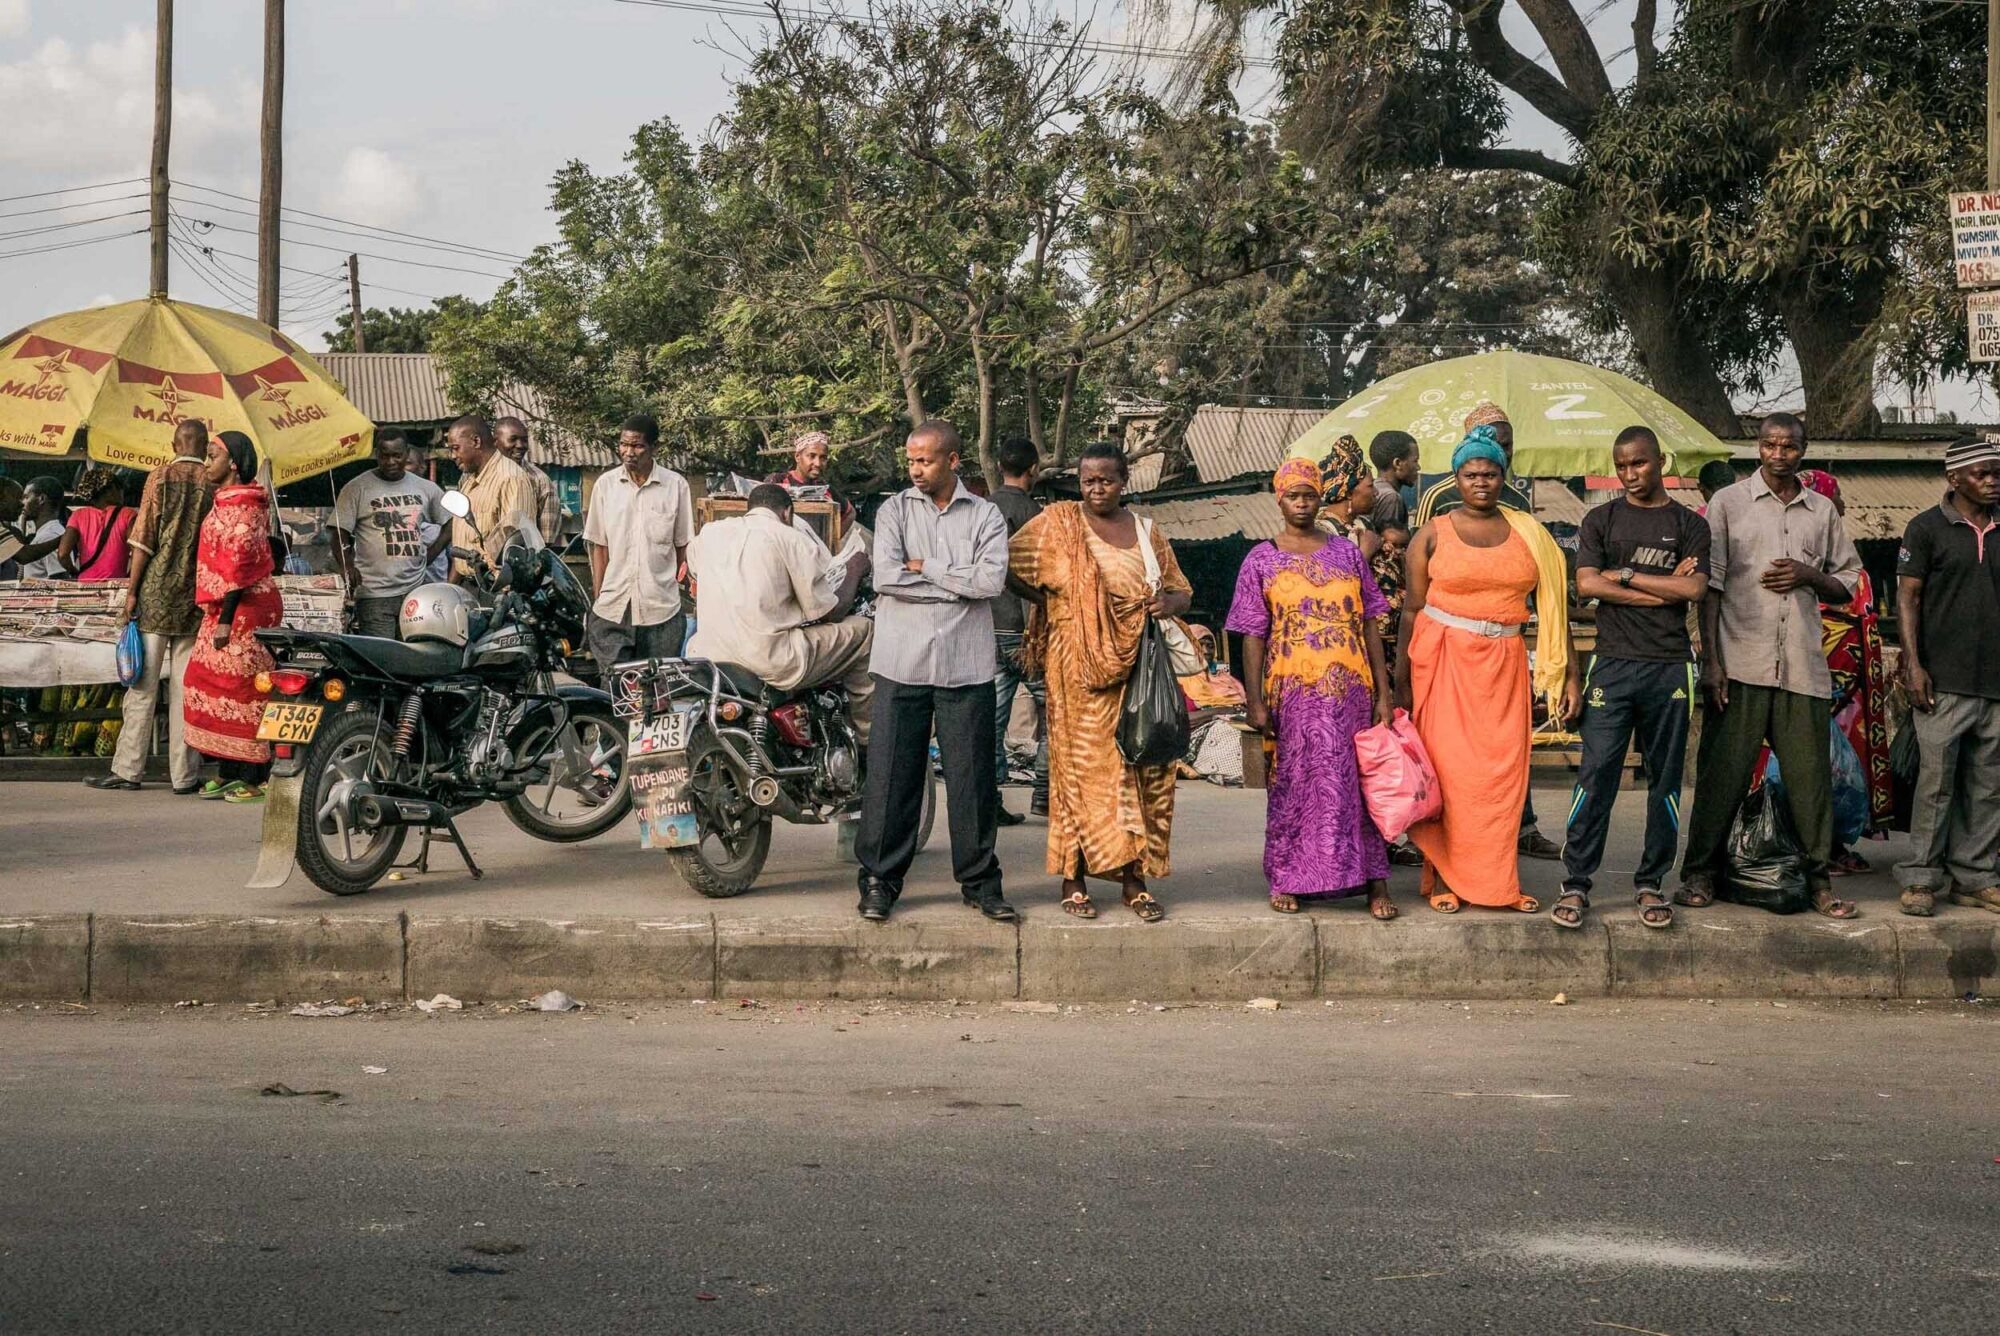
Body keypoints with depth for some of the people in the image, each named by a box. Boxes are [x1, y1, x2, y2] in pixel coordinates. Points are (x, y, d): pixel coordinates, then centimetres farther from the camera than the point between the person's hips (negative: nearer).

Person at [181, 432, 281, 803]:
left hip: (245, 608, -10)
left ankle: (255, 779, -5)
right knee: (216, 683, 10)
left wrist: (225, 620, -21)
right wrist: (215, 614, 20)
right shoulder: (224, 501, 18)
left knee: (243, 687, -8)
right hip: (223, 609, 10)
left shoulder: (243, 507, -14)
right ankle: (229, 773, 15)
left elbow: (240, 566, -19)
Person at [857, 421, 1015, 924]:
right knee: (892, 774, 1)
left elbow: (992, 580, -9)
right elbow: (886, 576, -9)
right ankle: (879, 879, 10)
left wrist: (926, 567, -7)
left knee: (972, 775, 4)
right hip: (902, 662, 0)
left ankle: (980, 880, 15)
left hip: (966, 666, 0)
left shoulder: (985, 515, 6)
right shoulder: (894, 510, 7)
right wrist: (959, 583, -7)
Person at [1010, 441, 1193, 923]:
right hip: (1079, 666, -4)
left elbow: (1183, 590, 17)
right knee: (1081, 765, -5)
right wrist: (1052, 602, -2)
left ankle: (1134, 879, 9)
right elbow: (1009, 565, 1)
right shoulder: (1059, 522, 4)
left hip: (1137, 665, 4)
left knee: (1141, 766, 2)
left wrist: (1167, 602, -5)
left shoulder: (1146, 532, 14)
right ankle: (1074, 881, 0)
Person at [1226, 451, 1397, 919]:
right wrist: (1256, 703, -4)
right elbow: (1253, 636, 2)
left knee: (1356, 781, 2)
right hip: (1292, 690, -1)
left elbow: (1369, 626, 8)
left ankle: (1375, 883, 5)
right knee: (1292, 783, 3)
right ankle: (1287, 879, 14)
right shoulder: (1262, 560, 4)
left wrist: (1383, 693, 3)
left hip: (1350, 688, 1)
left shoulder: (1346, 552, 9)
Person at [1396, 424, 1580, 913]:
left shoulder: (1528, 533, 8)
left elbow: (1553, 605, 7)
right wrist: (1402, 683, -2)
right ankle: (1444, 878, 9)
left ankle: (1497, 880, 13)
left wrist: (1569, 673, 2)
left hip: (1503, 663, 2)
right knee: (1447, 767, -1)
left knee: (1503, 771, 2)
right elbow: (1412, 611, 2)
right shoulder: (1432, 535, 3)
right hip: (1443, 660, -2)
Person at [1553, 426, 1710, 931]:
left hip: (1670, 667, 1)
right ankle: (1576, 884, -1)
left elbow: (1694, 589, -6)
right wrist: (1661, 590, -6)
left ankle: (1651, 884, 14)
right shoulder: (1601, 520, 10)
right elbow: (1586, 584, -4)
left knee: (1665, 778, 5)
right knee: (1596, 774, -6)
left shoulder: (1689, 525, 9)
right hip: (1613, 664, -1)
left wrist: (1626, 575, -5)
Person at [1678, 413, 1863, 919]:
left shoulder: (1822, 511, 14)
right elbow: (1710, 586, 0)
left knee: (1809, 774, 3)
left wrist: (1810, 575, -3)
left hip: (1802, 667, 3)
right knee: (1723, 772, -1)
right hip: (1740, 664, -3)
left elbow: (1847, 586, 19)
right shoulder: (1729, 503, 5)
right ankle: (1700, 873, 8)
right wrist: (1712, 660, -7)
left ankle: (1817, 878, 11)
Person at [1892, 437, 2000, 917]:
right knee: (1936, 781, -6)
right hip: (1945, 680, -4)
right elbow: (1907, 598, -1)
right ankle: (1921, 879, 0)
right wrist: (1913, 664, -10)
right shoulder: (1927, 529, 1)